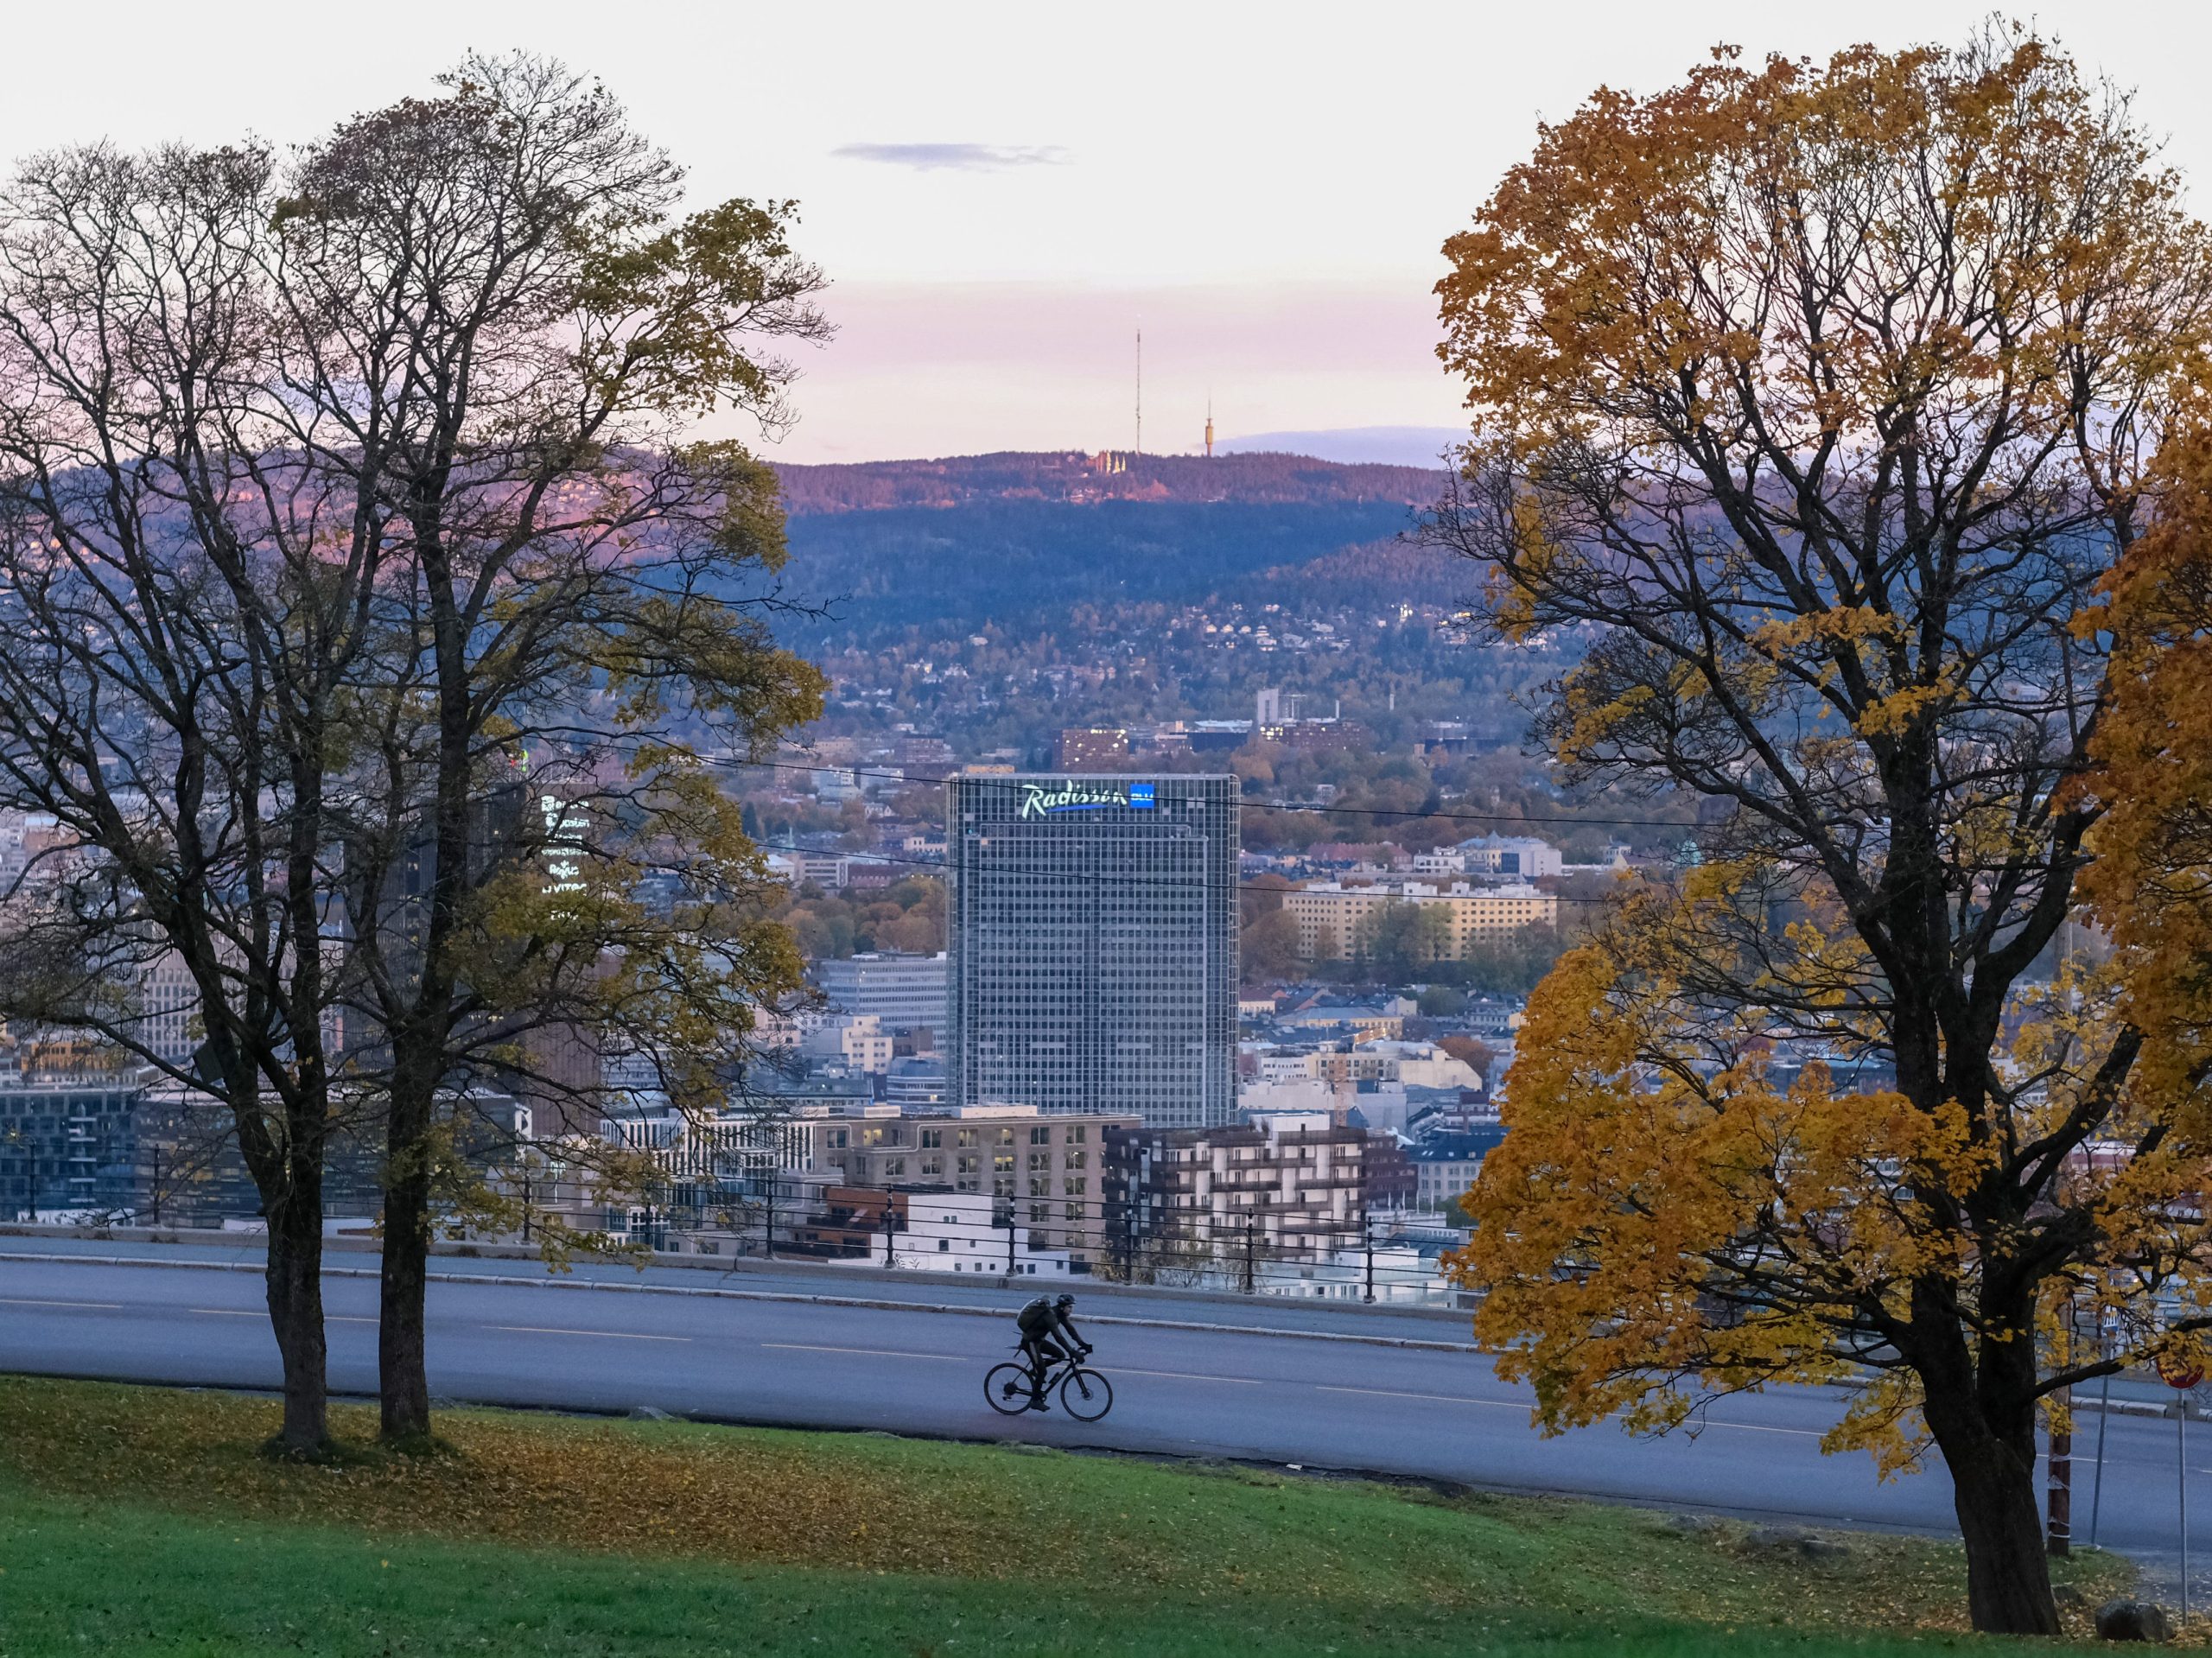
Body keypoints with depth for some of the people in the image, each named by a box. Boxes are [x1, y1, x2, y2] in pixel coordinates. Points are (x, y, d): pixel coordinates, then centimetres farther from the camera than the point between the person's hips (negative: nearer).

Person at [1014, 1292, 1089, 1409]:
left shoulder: (1059, 1314, 1)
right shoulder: (1050, 1315, -27)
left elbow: (1070, 1329, 3)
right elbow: (1058, 1336, -35)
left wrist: (1083, 1344, -6)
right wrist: (1071, 1351, -38)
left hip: (1038, 1340, 9)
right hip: (1030, 1341, -9)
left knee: (1060, 1355, 1)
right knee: (1042, 1372, -9)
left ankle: (1035, 1370, 11)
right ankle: (1035, 1401, 0)